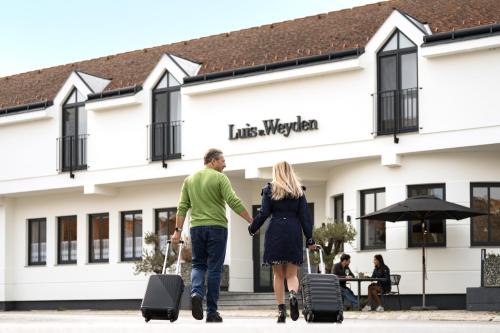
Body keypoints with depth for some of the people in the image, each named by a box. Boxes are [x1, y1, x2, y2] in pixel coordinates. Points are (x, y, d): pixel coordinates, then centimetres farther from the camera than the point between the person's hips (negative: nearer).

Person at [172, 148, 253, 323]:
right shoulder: (220, 178, -4)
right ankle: (212, 312, 2)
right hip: (217, 227, -4)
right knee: (214, 269, 1)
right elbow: (234, 202, -14)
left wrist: (178, 230, 7)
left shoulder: (190, 179, 11)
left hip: (196, 227, 4)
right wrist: (252, 221, -12)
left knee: (198, 264, 15)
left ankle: (196, 292, -14)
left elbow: (182, 207, 6)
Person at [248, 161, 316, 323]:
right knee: (292, 274, 6)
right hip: (294, 233, 1)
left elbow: (264, 214, -1)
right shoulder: (299, 191, 9)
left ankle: (281, 311, 1)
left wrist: (252, 228, 14)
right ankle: (293, 294, -25)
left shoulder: (269, 189, 4)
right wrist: (309, 239, 5)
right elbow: (304, 216, 4)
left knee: (278, 274, 7)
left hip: (275, 233, -1)